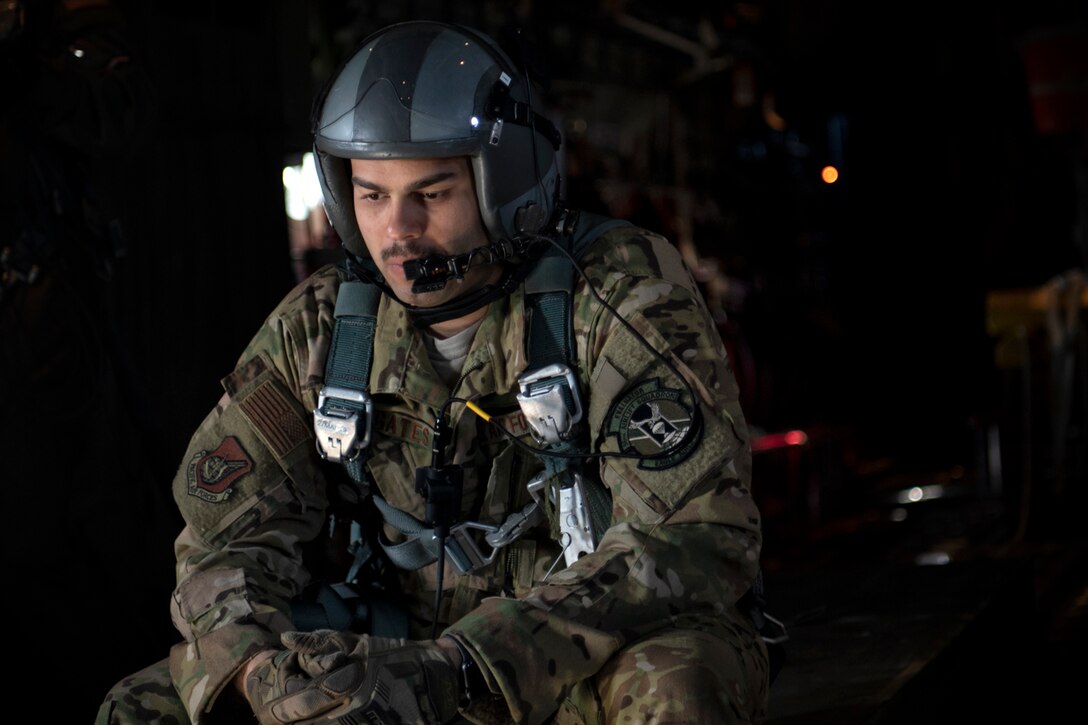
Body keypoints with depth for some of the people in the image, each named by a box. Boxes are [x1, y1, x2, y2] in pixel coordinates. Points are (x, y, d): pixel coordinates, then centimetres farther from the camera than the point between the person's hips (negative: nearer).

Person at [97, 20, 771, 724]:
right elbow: (229, 538, 2)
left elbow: (699, 536, -22)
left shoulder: (622, 291, -13)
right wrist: (266, 664, -24)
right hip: (402, 659, 5)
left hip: (597, 661, -4)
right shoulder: (318, 325, 2)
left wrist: (458, 669, -31)